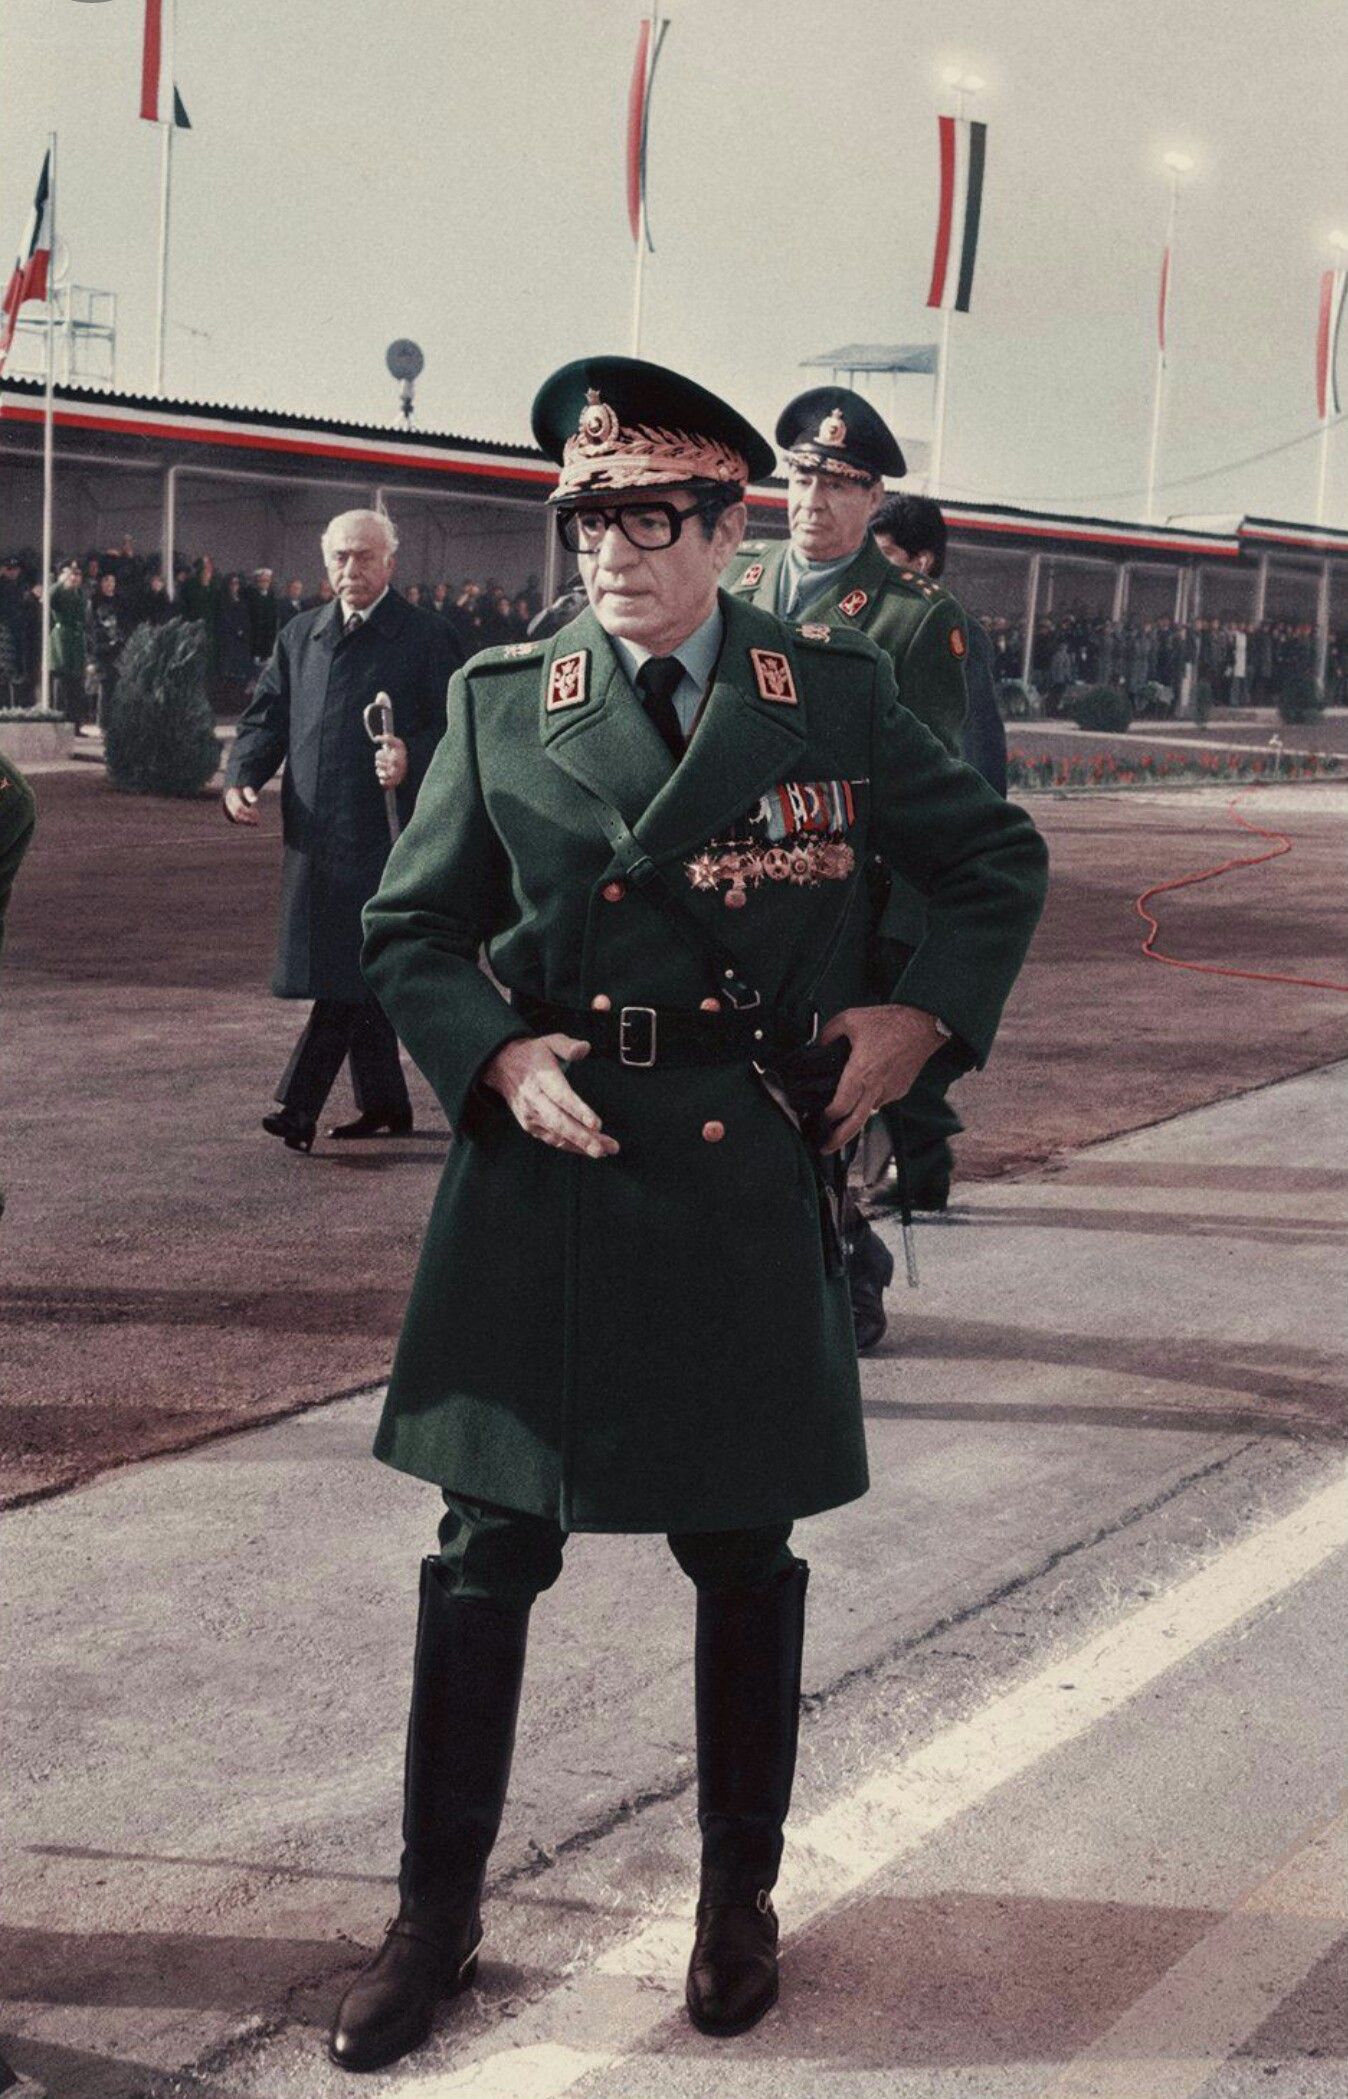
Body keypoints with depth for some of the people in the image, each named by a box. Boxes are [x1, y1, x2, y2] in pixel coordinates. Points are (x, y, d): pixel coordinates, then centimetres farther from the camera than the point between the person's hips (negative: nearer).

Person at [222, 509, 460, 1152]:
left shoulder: (423, 637, 0)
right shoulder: (300, 636, 15)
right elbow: (265, 718, 15)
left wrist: (413, 762, -24)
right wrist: (241, 780, -2)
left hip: (381, 835, -6)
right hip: (313, 835, 6)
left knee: (350, 971, -11)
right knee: (361, 977, 13)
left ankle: (299, 1105, -11)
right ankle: (385, 1103, 23)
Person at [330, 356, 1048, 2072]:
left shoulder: (833, 692, 0)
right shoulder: (499, 702, 2)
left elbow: (1000, 862, 12)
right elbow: (406, 932, 8)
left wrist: (923, 1019, 1)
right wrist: (492, 1054, -9)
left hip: (746, 1176, 0)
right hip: (543, 1168, 1)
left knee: (746, 1557, 11)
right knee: (486, 1552, 4)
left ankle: (740, 1896, 30)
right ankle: (436, 1916, 19)